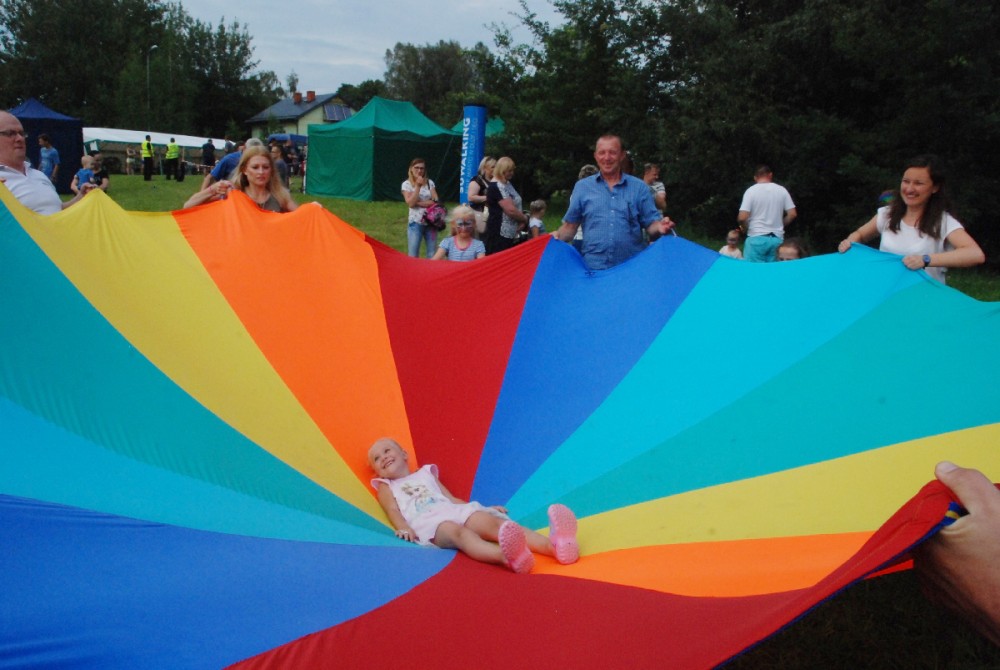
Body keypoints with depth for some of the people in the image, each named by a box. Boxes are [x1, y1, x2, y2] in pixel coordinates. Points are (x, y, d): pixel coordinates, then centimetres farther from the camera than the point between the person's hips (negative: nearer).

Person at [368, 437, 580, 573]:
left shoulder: (426, 474, 36)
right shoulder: (386, 487, 26)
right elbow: (393, 511, 7)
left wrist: (484, 507, 23)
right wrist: (404, 529, -15)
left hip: (455, 511, 5)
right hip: (429, 522, -4)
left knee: (492, 523, -25)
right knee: (460, 533, -38)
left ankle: (554, 545, -49)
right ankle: (507, 556, -72)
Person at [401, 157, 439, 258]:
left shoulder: (430, 182, 5)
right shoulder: (406, 184, -1)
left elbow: (436, 201, -4)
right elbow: (410, 203, -13)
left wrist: (419, 203, -12)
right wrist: (418, 186, -16)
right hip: (415, 223, -2)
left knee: (433, 255, 5)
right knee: (413, 255, -1)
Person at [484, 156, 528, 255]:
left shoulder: (508, 184, 14)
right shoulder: (496, 187, -15)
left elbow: (516, 205, 22)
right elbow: (510, 210, -22)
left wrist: (521, 220, 4)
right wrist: (525, 219, -5)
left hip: (512, 233, 9)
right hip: (499, 233, -9)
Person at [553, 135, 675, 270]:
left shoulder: (639, 188, 8)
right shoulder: (582, 187, 10)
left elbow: (651, 225, 5)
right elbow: (570, 226, 11)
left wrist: (660, 227, -17)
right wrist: (555, 238, -8)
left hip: (633, 268, 0)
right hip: (593, 268, 0)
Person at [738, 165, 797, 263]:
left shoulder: (751, 191, -4)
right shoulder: (781, 190, 6)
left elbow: (742, 217, -13)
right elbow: (792, 214, 4)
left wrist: (745, 227, 8)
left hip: (756, 238, -4)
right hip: (777, 238, 4)